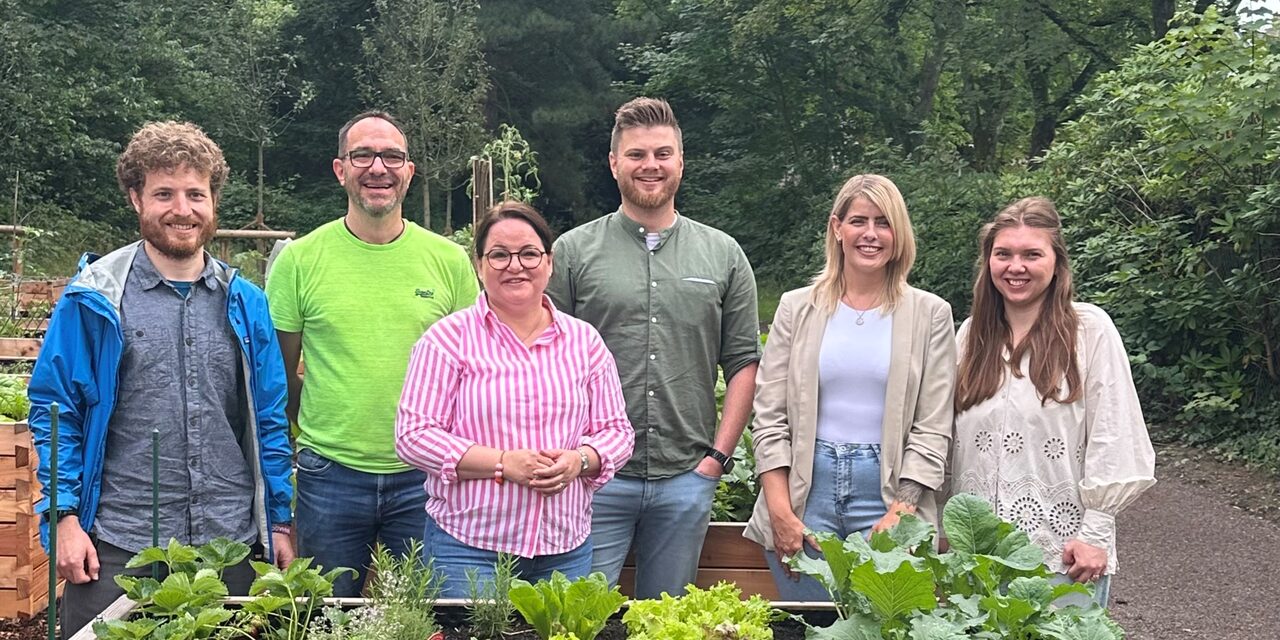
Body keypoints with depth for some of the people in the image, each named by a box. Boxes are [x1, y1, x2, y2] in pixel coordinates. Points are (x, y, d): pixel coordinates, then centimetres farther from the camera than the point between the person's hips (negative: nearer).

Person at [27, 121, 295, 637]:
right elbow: (54, 412, -1)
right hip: (118, 547, -2)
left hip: (231, 544, 3)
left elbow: (269, 420, 10)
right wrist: (65, 517, -8)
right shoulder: (93, 299, -2)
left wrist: (280, 522, 8)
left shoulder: (245, 303, 7)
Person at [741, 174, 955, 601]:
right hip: (806, 488, 1)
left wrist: (900, 513, -9)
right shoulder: (798, 308, 6)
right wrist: (781, 512, -6)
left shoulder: (929, 314, 4)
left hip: (888, 490, -1)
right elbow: (770, 418, 3)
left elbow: (933, 428, 1)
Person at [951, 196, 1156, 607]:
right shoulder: (971, 334, 9)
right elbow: (957, 442, 11)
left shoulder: (1090, 330, -4)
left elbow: (1112, 439, -6)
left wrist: (1095, 533, -9)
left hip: (1063, 556, -4)